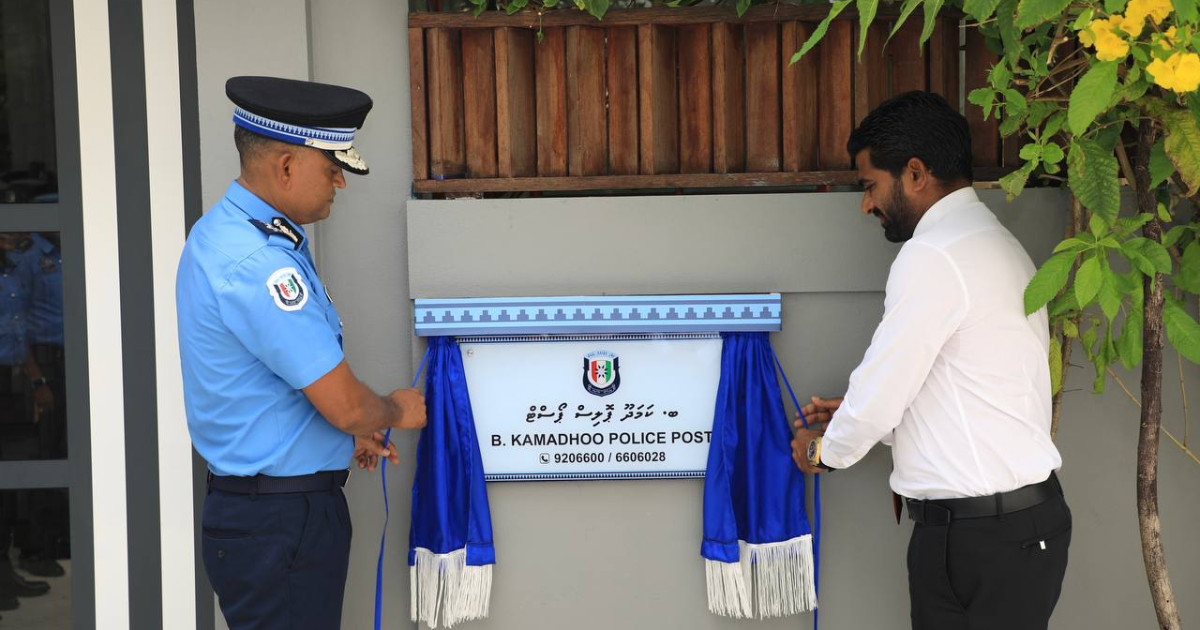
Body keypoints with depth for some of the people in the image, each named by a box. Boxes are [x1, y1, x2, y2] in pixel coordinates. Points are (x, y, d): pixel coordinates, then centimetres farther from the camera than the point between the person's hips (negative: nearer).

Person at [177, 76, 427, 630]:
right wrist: (396, 412, 0)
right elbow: (346, 405, -21)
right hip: (282, 522, -10)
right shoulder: (258, 265, -23)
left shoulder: (222, 232, 9)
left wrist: (346, 433, 15)